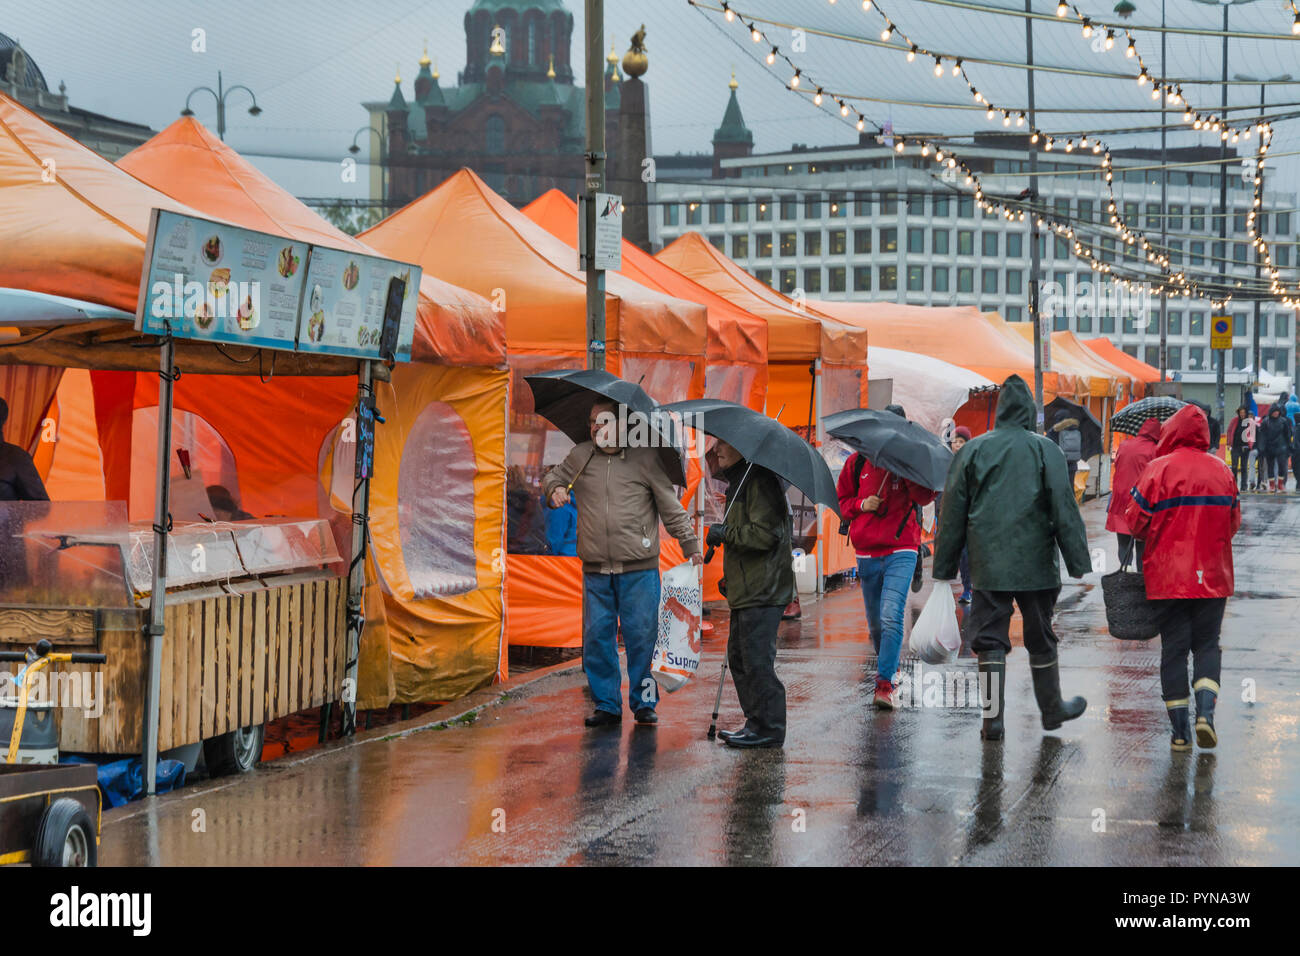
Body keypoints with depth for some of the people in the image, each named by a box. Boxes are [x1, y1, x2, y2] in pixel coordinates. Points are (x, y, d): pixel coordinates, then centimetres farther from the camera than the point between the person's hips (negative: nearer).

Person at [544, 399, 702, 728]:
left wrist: (690, 546, 6)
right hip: (596, 570, 3)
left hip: (639, 568, -3)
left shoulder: (645, 458, 3)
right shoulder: (581, 456, 11)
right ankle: (606, 706, 14)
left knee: (641, 636, -3)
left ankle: (643, 702, 10)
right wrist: (554, 488, 4)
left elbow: (671, 506, 7)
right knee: (597, 636, 4)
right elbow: (554, 476, 27)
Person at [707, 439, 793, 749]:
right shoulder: (739, 480, 19)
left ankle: (768, 727, -3)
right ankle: (757, 723, 21)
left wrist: (725, 533, -13)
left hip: (761, 592, -11)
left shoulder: (760, 480, -14)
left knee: (757, 660, -9)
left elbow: (764, 534, -22)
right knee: (739, 657, 14)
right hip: (747, 590, 11)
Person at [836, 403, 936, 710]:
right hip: (866, 552, 3)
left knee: (891, 616, -18)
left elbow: (926, 496, -12)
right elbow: (842, 498, 16)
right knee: (874, 622, 12)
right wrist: (861, 505, -4)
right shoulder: (858, 462, 8)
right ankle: (887, 666, 35)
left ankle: (885, 682, -18)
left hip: (901, 550, -3)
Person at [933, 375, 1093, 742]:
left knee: (990, 639, 2)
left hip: (987, 566, 1)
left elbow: (952, 515, 4)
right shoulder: (1045, 450, -2)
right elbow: (1064, 510, -4)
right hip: (1035, 564, -1)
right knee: (1041, 639, 13)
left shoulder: (973, 450, 2)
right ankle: (1052, 709, 26)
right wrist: (1079, 564, 0)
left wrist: (944, 568, 10)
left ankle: (993, 717, -5)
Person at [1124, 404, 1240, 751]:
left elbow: (1138, 522, -6)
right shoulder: (1223, 472, 2)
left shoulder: (1159, 469, -10)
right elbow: (1233, 523, 11)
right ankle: (1206, 710, -9)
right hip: (1213, 576, 2)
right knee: (1207, 644, 13)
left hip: (1168, 576, -2)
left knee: (1174, 648, 5)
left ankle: (1180, 731, 5)